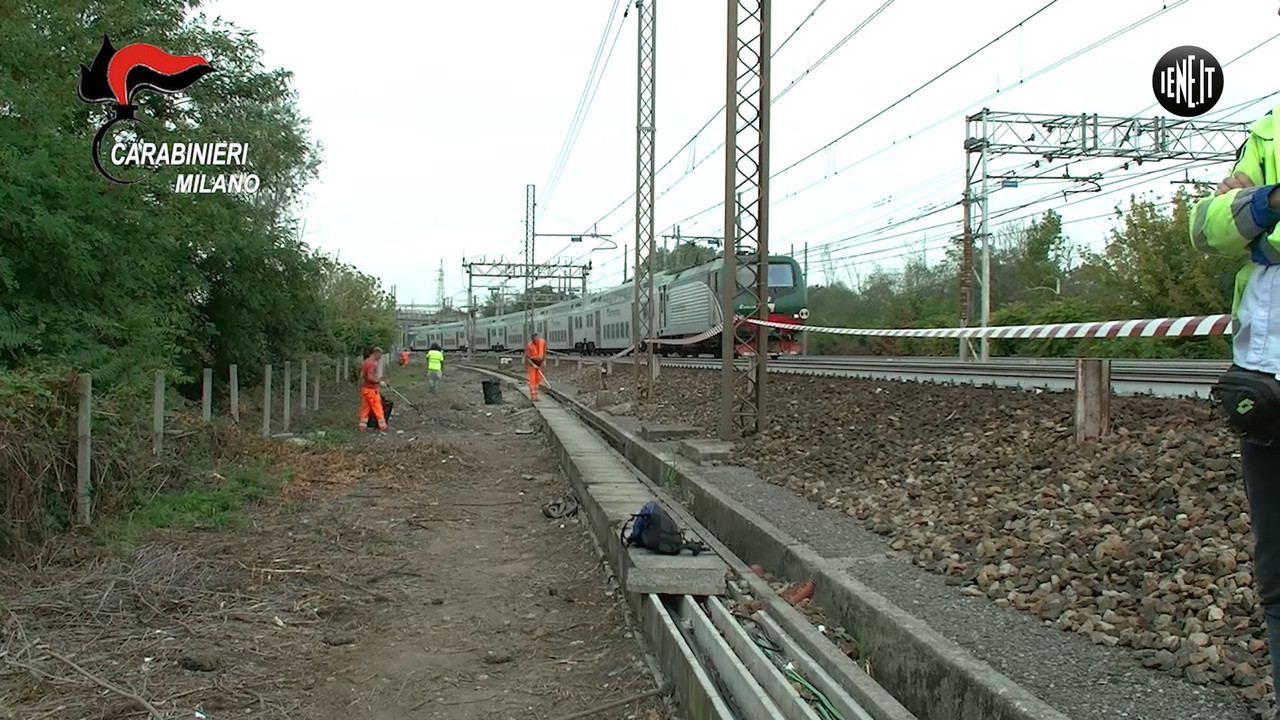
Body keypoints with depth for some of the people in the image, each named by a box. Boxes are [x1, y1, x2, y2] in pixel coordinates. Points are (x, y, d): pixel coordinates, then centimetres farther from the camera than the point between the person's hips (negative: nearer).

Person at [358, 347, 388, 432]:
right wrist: (379, 382, -15)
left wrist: (377, 377, 17)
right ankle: (382, 427, 6)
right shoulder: (371, 364, -20)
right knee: (378, 409, 0)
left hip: (364, 388, 9)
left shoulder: (365, 362, 11)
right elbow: (370, 378, -28)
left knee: (365, 408, 13)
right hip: (371, 390, -9)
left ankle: (361, 426, 14)